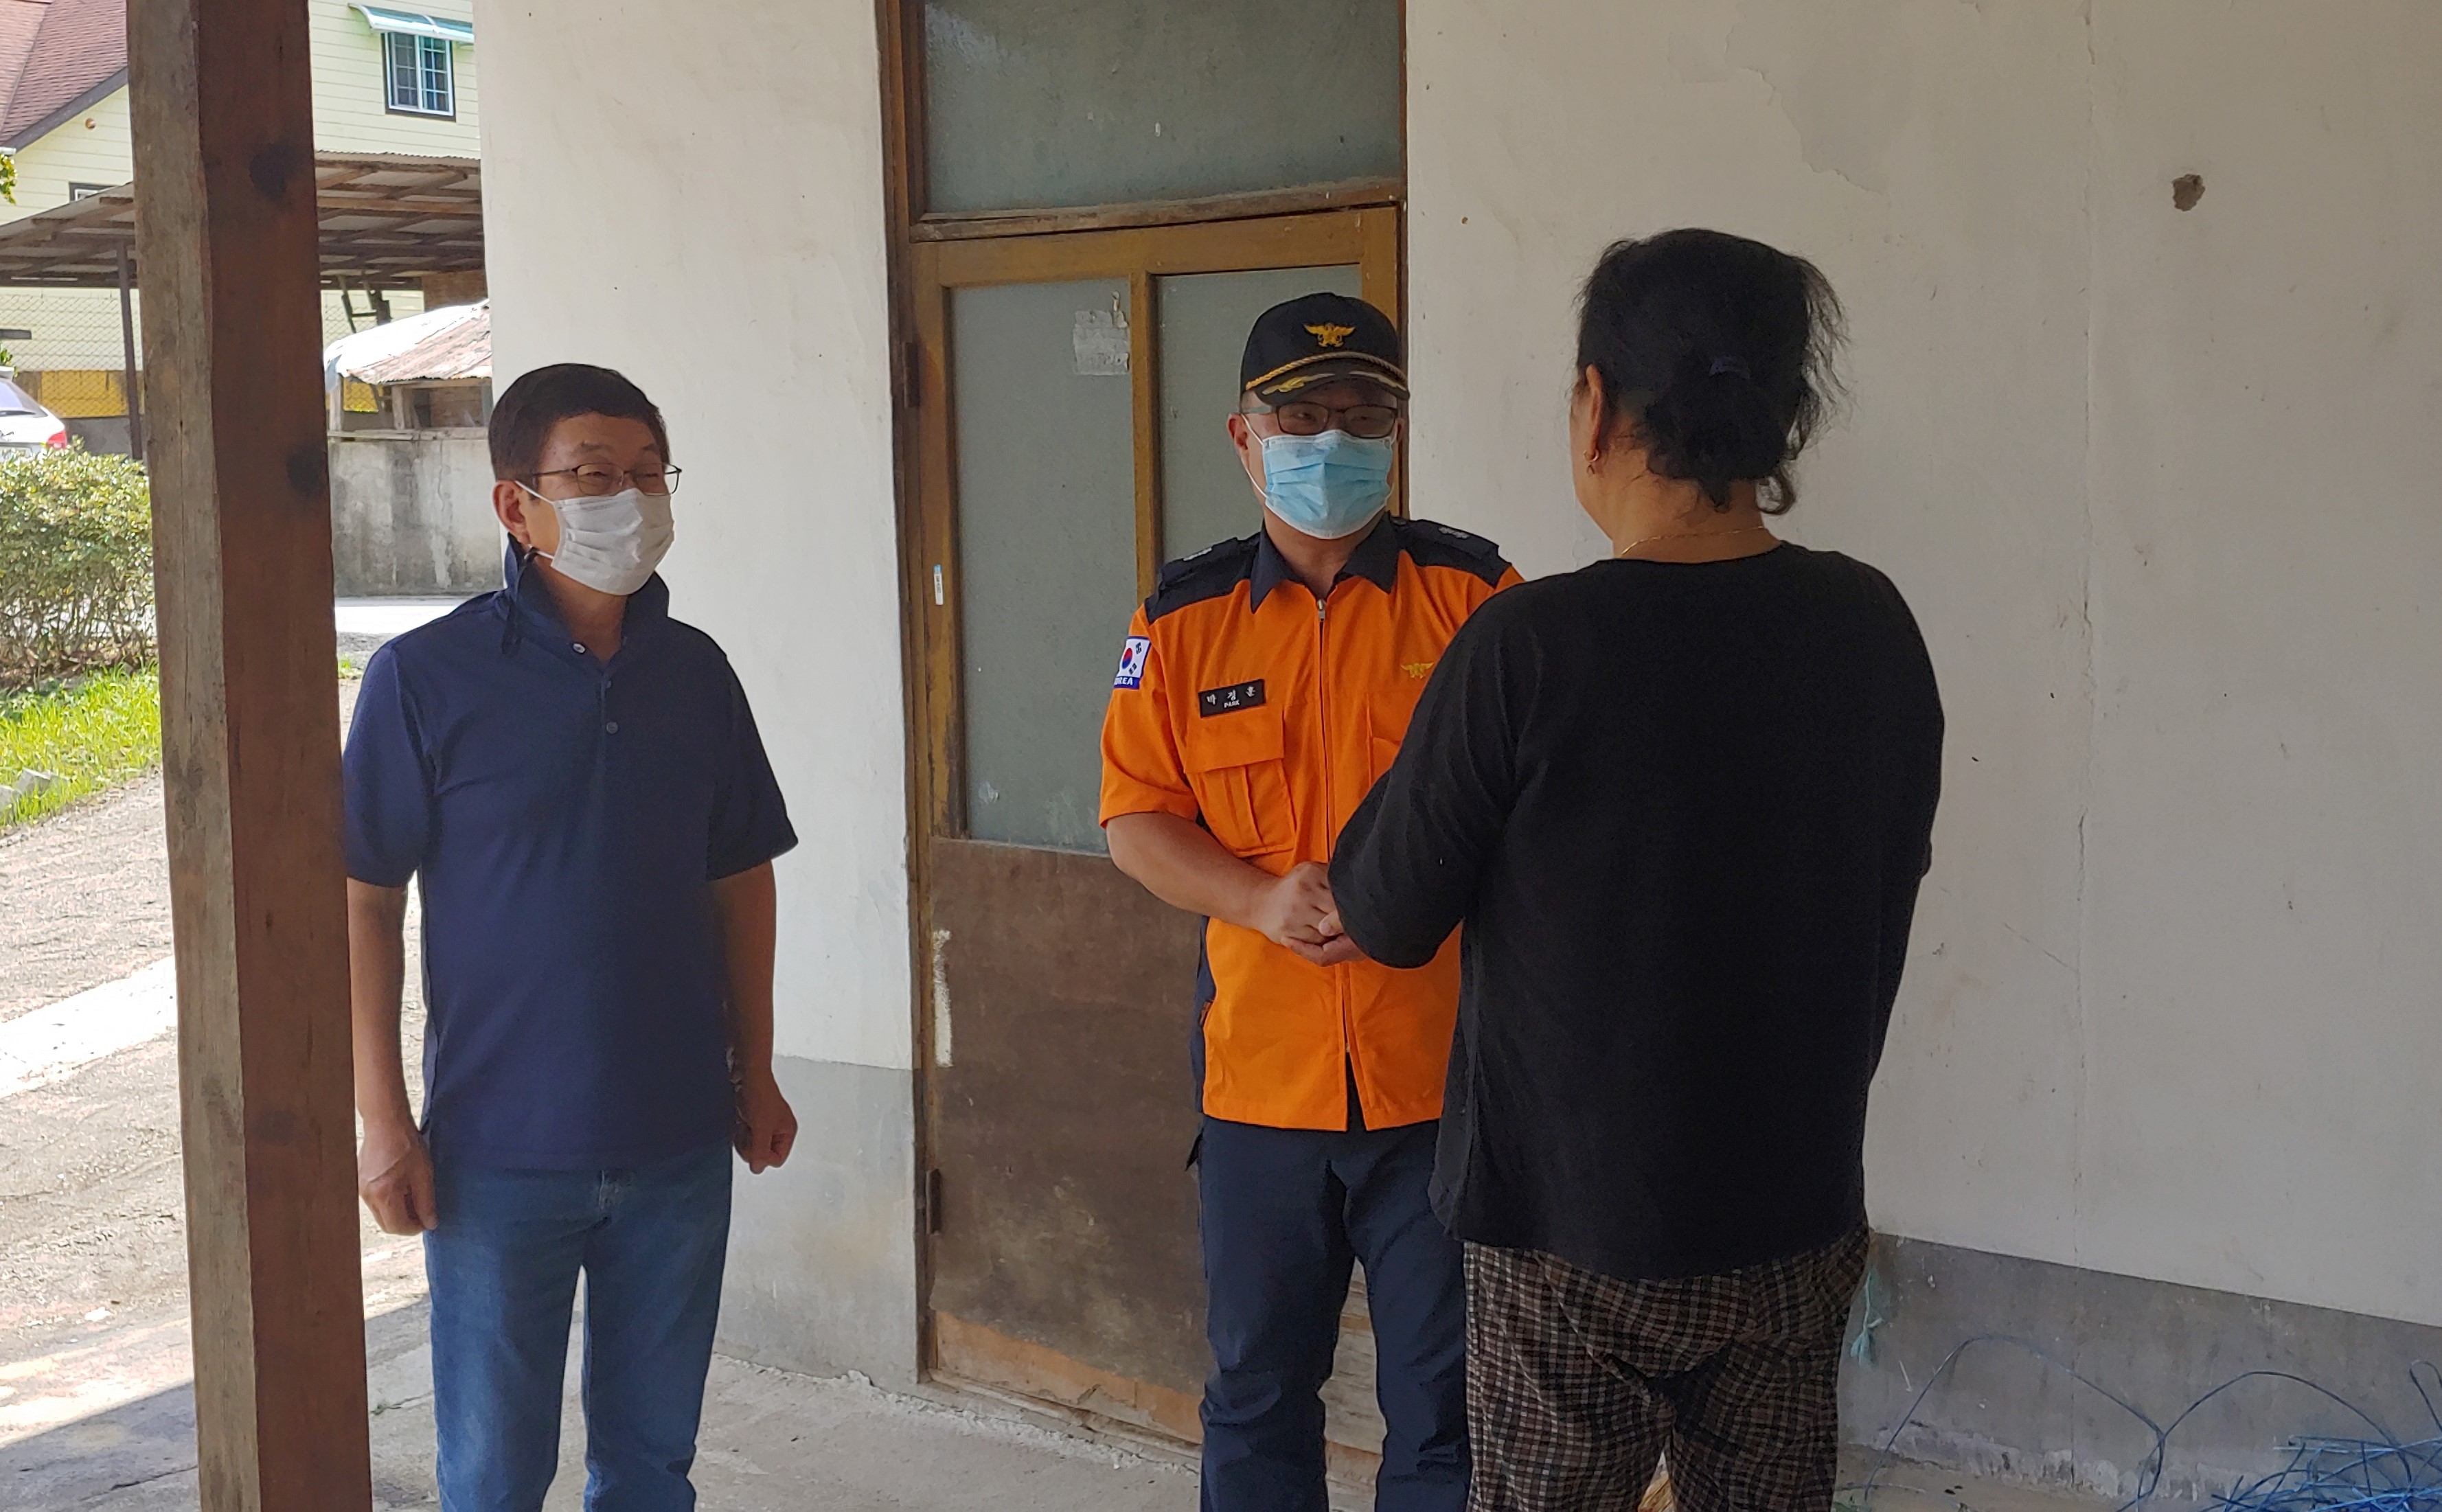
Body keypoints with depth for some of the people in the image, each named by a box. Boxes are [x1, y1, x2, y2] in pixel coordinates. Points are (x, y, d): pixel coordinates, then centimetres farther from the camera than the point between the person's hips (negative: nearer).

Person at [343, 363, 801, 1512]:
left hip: (679, 1142, 4)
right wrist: (384, 1121, -9)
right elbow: (362, 902, -7)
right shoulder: (425, 678, -10)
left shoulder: (696, 673, 3)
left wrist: (753, 1071, 11)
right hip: (501, 1154, -3)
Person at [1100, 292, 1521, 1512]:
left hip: (1442, 1069, -2)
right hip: (1259, 1073, 2)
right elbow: (1135, 818, 3)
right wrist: (1262, 901, -15)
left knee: (1445, 1403, 8)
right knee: (1256, 1390, 17)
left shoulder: (1472, 592, -3)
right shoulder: (1184, 616, 4)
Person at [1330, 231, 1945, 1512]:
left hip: (1570, 1226, -4)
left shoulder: (1528, 646, -19)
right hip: (1798, 1218, 4)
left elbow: (1388, 922, -9)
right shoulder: (1872, 628, -4)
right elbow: (1893, 877, 9)